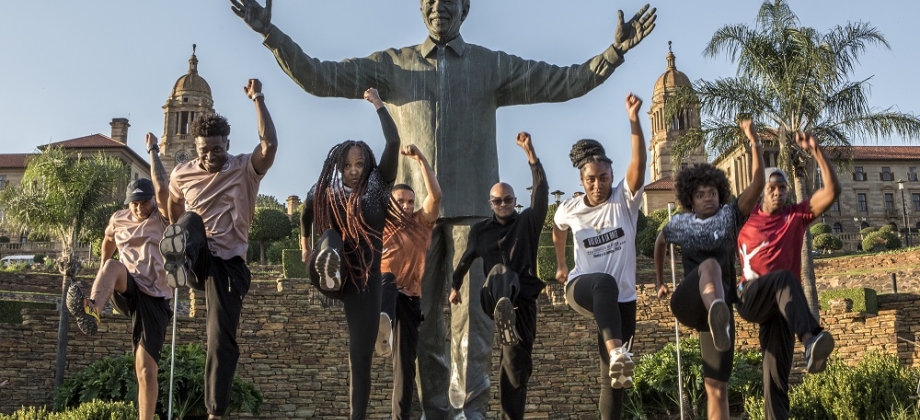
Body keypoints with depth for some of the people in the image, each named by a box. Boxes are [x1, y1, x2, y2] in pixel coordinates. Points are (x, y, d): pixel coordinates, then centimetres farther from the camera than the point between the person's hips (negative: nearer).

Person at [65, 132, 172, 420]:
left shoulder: (163, 219, 0)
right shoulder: (118, 219, 12)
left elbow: (162, 189, -18)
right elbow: (108, 241, 33)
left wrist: (153, 151, -11)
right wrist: (104, 276, 33)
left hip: (154, 298, -2)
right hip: (127, 291, 2)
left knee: (146, 369, -11)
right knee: (113, 266, -34)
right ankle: (91, 312, -63)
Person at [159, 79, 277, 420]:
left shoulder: (245, 169, -4)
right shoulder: (181, 174, 5)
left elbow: (270, 145, -23)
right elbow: (174, 212, 22)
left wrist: (257, 99, -24)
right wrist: (181, 239, 15)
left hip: (229, 263, -2)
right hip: (195, 259, 2)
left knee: (222, 338, -7)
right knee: (191, 221, -30)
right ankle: (180, 264, -56)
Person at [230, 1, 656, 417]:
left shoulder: (493, 65, 10)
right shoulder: (392, 64, 10)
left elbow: (564, 82, 5)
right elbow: (319, 77, 5)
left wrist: (615, 50, -7)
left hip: (472, 207, -1)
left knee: (472, 314, -4)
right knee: (421, 319, 6)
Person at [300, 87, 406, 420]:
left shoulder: (377, 188, -5)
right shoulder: (326, 193, -1)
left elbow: (394, 144, -16)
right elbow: (306, 216, 21)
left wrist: (378, 105, -11)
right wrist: (305, 244, 15)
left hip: (366, 278, -1)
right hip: (333, 274, 1)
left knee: (361, 356, -2)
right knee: (331, 236, -28)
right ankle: (328, 268, -57)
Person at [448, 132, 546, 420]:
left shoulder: (527, 222, 6)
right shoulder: (480, 230, 12)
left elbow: (541, 191, -8)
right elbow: (466, 260, 28)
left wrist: (530, 152, -17)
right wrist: (455, 286, 36)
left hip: (523, 298, 1)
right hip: (495, 296, 0)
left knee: (517, 362, 0)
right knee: (500, 271, -37)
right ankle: (503, 308, -70)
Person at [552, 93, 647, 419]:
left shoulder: (625, 200, -5)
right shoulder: (569, 209, 1)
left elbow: (639, 162, -22)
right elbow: (557, 231, 25)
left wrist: (634, 119, -34)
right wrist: (561, 265, 33)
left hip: (622, 299, 2)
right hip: (582, 288, -2)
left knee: (612, 375, 3)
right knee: (605, 283, -40)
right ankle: (616, 353, -62)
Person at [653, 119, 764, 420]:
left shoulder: (730, 215, 4)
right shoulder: (681, 223, 8)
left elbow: (757, 184, -10)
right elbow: (660, 242, 29)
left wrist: (754, 142, -19)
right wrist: (659, 281, 33)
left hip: (720, 306, 2)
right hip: (688, 304, -2)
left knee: (717, 386, 0)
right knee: (710, 264, -36)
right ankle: (718, 317, -69)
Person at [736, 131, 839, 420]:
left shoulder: (797, 216, 11)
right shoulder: (746, 218, 8)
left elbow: (832, 191, 0)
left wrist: (815, 150, -6)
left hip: (781, 305, 3)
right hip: (751, 298, -3)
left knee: (777, 372, -2)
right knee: (785, 278, -36)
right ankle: (811, 339, -58)